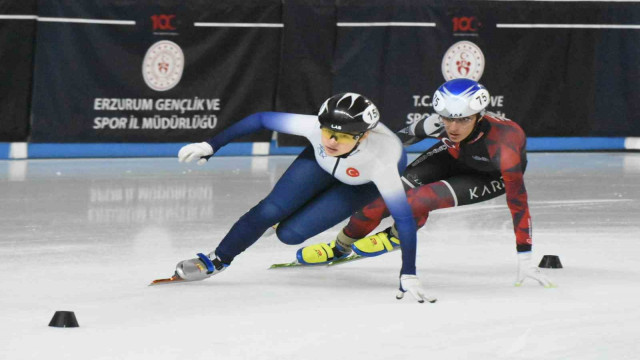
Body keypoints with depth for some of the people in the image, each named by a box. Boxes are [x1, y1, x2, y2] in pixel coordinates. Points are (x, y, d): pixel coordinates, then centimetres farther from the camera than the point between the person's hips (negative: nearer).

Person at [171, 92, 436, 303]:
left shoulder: (380, 161, -45)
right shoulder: (314, 127, -38)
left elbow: (404, 218, -38)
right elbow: (261, 120, -23)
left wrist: (408, 276, -40)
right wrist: (211, 146, -21)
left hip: (367, 183, -2)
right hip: (322, 162, 2)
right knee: (270, 211, -11)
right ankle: (217, 261, 11)